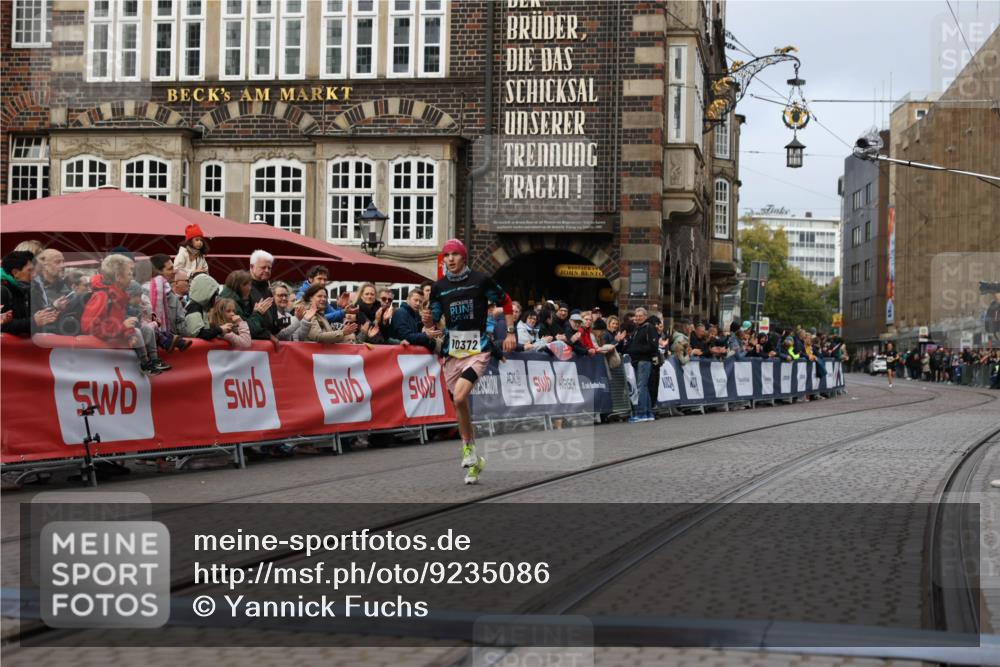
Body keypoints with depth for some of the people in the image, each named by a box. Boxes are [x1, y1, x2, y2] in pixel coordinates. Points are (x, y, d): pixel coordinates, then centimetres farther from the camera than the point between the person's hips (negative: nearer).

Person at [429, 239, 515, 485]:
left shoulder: (481, 280, -4)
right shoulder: (439, 287, 5)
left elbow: (505, 301, 9)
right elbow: (434, 319, 16)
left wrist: (510, 332, 5)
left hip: (478, 351, -4)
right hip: (452, 353, 4)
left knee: (459, 397, -25)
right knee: (460, 407, 8)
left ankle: (469, 448, -4)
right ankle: (473, 463, 21)